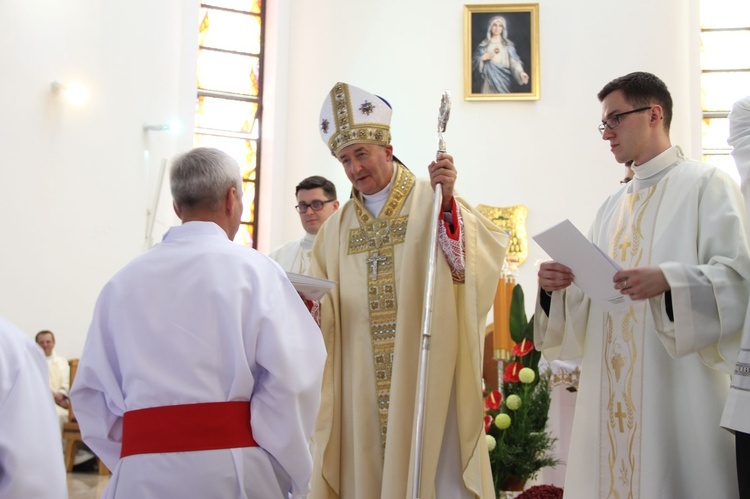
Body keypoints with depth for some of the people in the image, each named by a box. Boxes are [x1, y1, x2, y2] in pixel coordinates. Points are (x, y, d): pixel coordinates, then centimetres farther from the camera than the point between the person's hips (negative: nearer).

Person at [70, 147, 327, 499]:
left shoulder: (123, 280, 5)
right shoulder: (252, 269, -6)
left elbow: (91, 391, 5)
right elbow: (292, 379, -14)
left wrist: (131, 463, 12)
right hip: (231, 470, -2)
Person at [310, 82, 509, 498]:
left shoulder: (432, 202, -1)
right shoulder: (337, 228, 12)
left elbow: (485, 251, -18)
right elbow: (324, 304, 14)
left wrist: (449, 203, -32)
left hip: (425, 372, -4)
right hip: (364, 381, 4)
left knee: (433, 464, -1)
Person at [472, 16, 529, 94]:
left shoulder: (508, 45, 7)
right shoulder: (483, 45, 9)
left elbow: (514, 61, -5)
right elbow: (475, 62, 8)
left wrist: (521, 72, -23)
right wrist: (483, 58, -12)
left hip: (503, 80, 0)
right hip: (488, 80, 0)